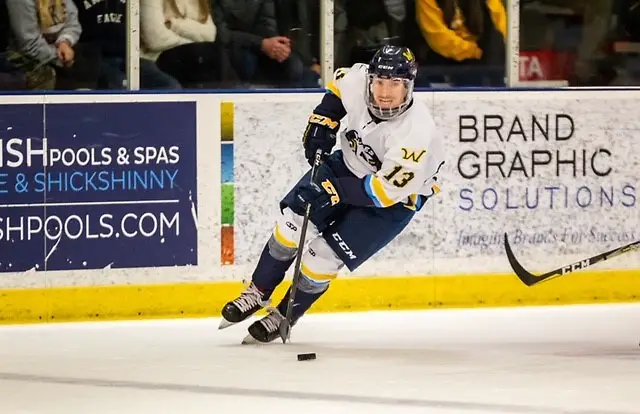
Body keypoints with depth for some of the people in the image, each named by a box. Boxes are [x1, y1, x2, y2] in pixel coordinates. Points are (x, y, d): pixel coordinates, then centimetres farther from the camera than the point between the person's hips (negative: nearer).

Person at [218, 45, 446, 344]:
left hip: (395, 196, -5)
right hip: (349, 163, 6)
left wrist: (335, 191, -37)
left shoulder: (415, 133, -37)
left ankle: (284, 317, 14)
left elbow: (386, 191, -34)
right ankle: (258, 293, 18)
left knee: (325, 254, -10)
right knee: (293, 221, -2)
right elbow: (338, 85, 4)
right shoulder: (358, 80, -22)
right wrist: (322, 122, -7)